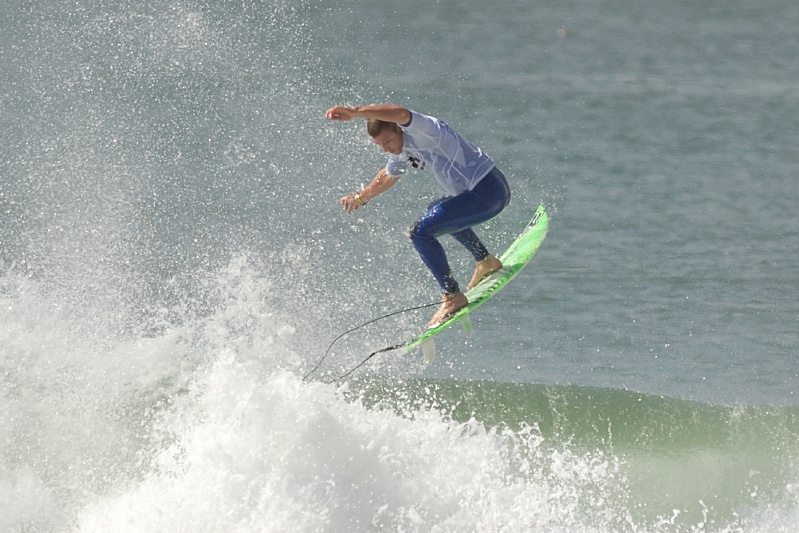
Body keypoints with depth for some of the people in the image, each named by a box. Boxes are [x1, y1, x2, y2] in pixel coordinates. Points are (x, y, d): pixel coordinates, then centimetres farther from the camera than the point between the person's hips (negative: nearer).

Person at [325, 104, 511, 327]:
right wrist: (361, 197, 39)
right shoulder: (401, 152, 8)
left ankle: (453, 297, -11)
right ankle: (486, 262, 41)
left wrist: (355, 112, -52)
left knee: (421, 232, -16)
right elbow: (388, 176, 31)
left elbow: (400, 114, -44)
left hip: (488, 191, -11)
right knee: (438, 213, 38)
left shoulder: (419, 133, -20)